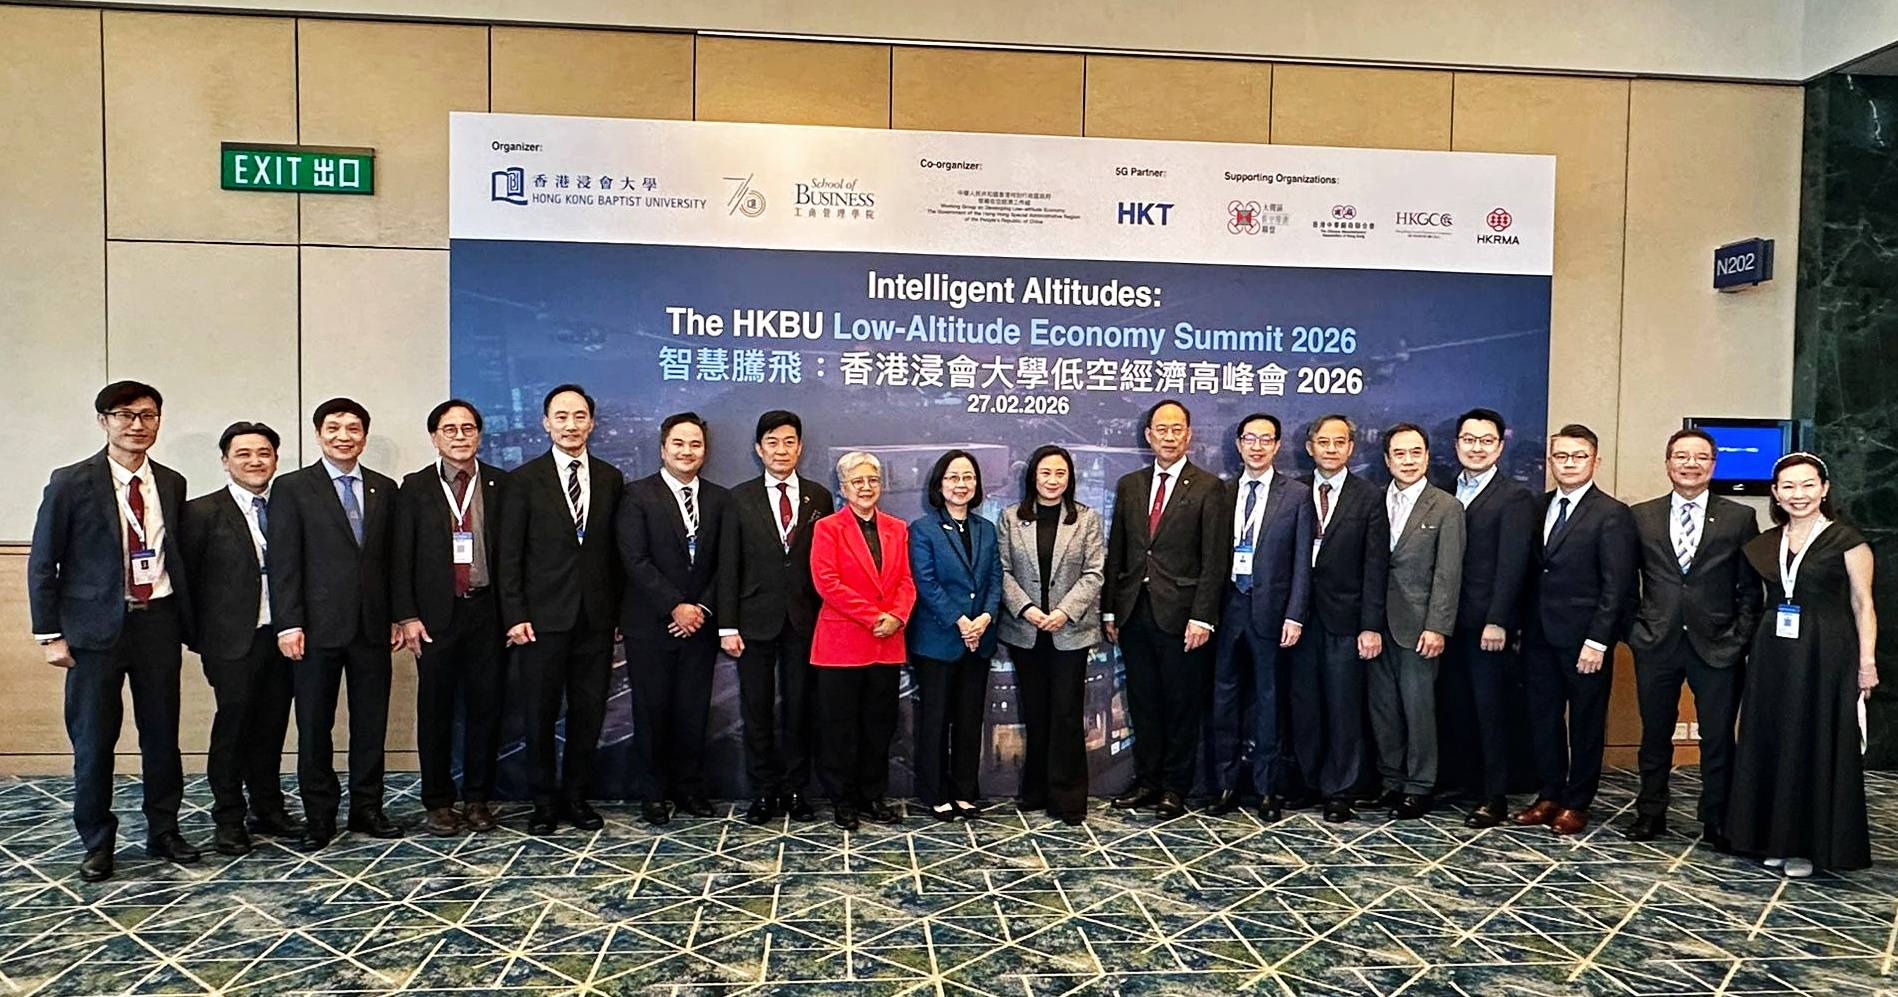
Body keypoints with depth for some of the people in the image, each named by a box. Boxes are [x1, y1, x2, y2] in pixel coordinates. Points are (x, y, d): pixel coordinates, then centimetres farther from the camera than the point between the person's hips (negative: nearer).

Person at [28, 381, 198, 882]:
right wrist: (50, 633, -6)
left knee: (162, 732, 10)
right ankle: (97, 843, 21)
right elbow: (43, 563, -2)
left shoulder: (171, 483, 6)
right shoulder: (71, 483, -5)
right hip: (96, 625, -3)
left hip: (158, 620, 3)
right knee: (93, 739, 5)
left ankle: (163, 831, 24)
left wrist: (188, 621, 8)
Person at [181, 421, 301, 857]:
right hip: (233, 640, -4)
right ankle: (229, 820, 13)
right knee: (232, 724, 1)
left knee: (272, 726, 11)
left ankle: (267, 809, 24)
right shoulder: (203, 511, -2)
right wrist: (197, 636, -3)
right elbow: (186, 577, -2)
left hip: (281, 636, 4)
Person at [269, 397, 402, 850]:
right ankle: (319, 816, 17)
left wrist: (397, 617, 7)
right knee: (314, 726, 6)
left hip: (372, 626, 3)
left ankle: (367, 808, 20)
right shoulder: (292, 488, -1)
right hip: (318, 626, -3)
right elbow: (283, 562, -5)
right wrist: (288, 624, -11)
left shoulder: (384, 489, 10)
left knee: (371, 722, 9)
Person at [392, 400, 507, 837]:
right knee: (435, 711, 6)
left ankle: (478, 799, 19)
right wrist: (407, 616, -6)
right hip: (436, 615, 0)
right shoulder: (415, 487, 4)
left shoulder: (501, 485, 4)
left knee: (485, 708, 6)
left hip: (488, 611, 0)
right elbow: (402, 557, 2)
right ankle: (438, 803, 18)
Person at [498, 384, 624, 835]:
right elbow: (510, 555, -2)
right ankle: (544, 802, 19)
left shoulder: (611, 479, 8)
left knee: (589, 713, 8)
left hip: (596, 617, 2)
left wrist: (617, 609, 5)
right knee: (541, 714, 5)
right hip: (544, 617, -2)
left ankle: (576, 797, 21)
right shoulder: (524, 479, 0)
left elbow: (615, 549, 9)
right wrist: (515, 615, -8)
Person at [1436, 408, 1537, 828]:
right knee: (1453, 706, 7)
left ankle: (1494, 797, 11)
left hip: (1487, 624, -5)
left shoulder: (1515, 497, -5)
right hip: (1449, 621, 5)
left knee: (1491, 710, 2)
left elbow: (1512, 565, -12)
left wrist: (1497, 621, -18)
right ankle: (1456, 781, 18)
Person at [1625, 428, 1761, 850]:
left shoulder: (1739, 518, 3)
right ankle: (1650, 813, 23)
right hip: (1656, 643, 1)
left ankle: (1717, 822, 19)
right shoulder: (1641, 516, 6)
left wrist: (1742, 638, -5)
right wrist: (1634, 629, 0)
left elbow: (1750, 588, 3)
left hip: (1717, 646, -1)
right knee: (1655, 734, 11)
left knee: (1718, 738, 5)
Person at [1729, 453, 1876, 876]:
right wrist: (1754, 647, 6)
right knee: (1773, 744, 8)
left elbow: (1863, 604, -3)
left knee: (1817, 747, 1)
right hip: (1773, 655, 5)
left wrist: (1867, 662, -9)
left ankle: (1812, 843, 12)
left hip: (1826, 656, -5)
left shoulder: (1847, 540, -3)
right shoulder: (1764, 544, 10)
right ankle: (1777, 837, 18)